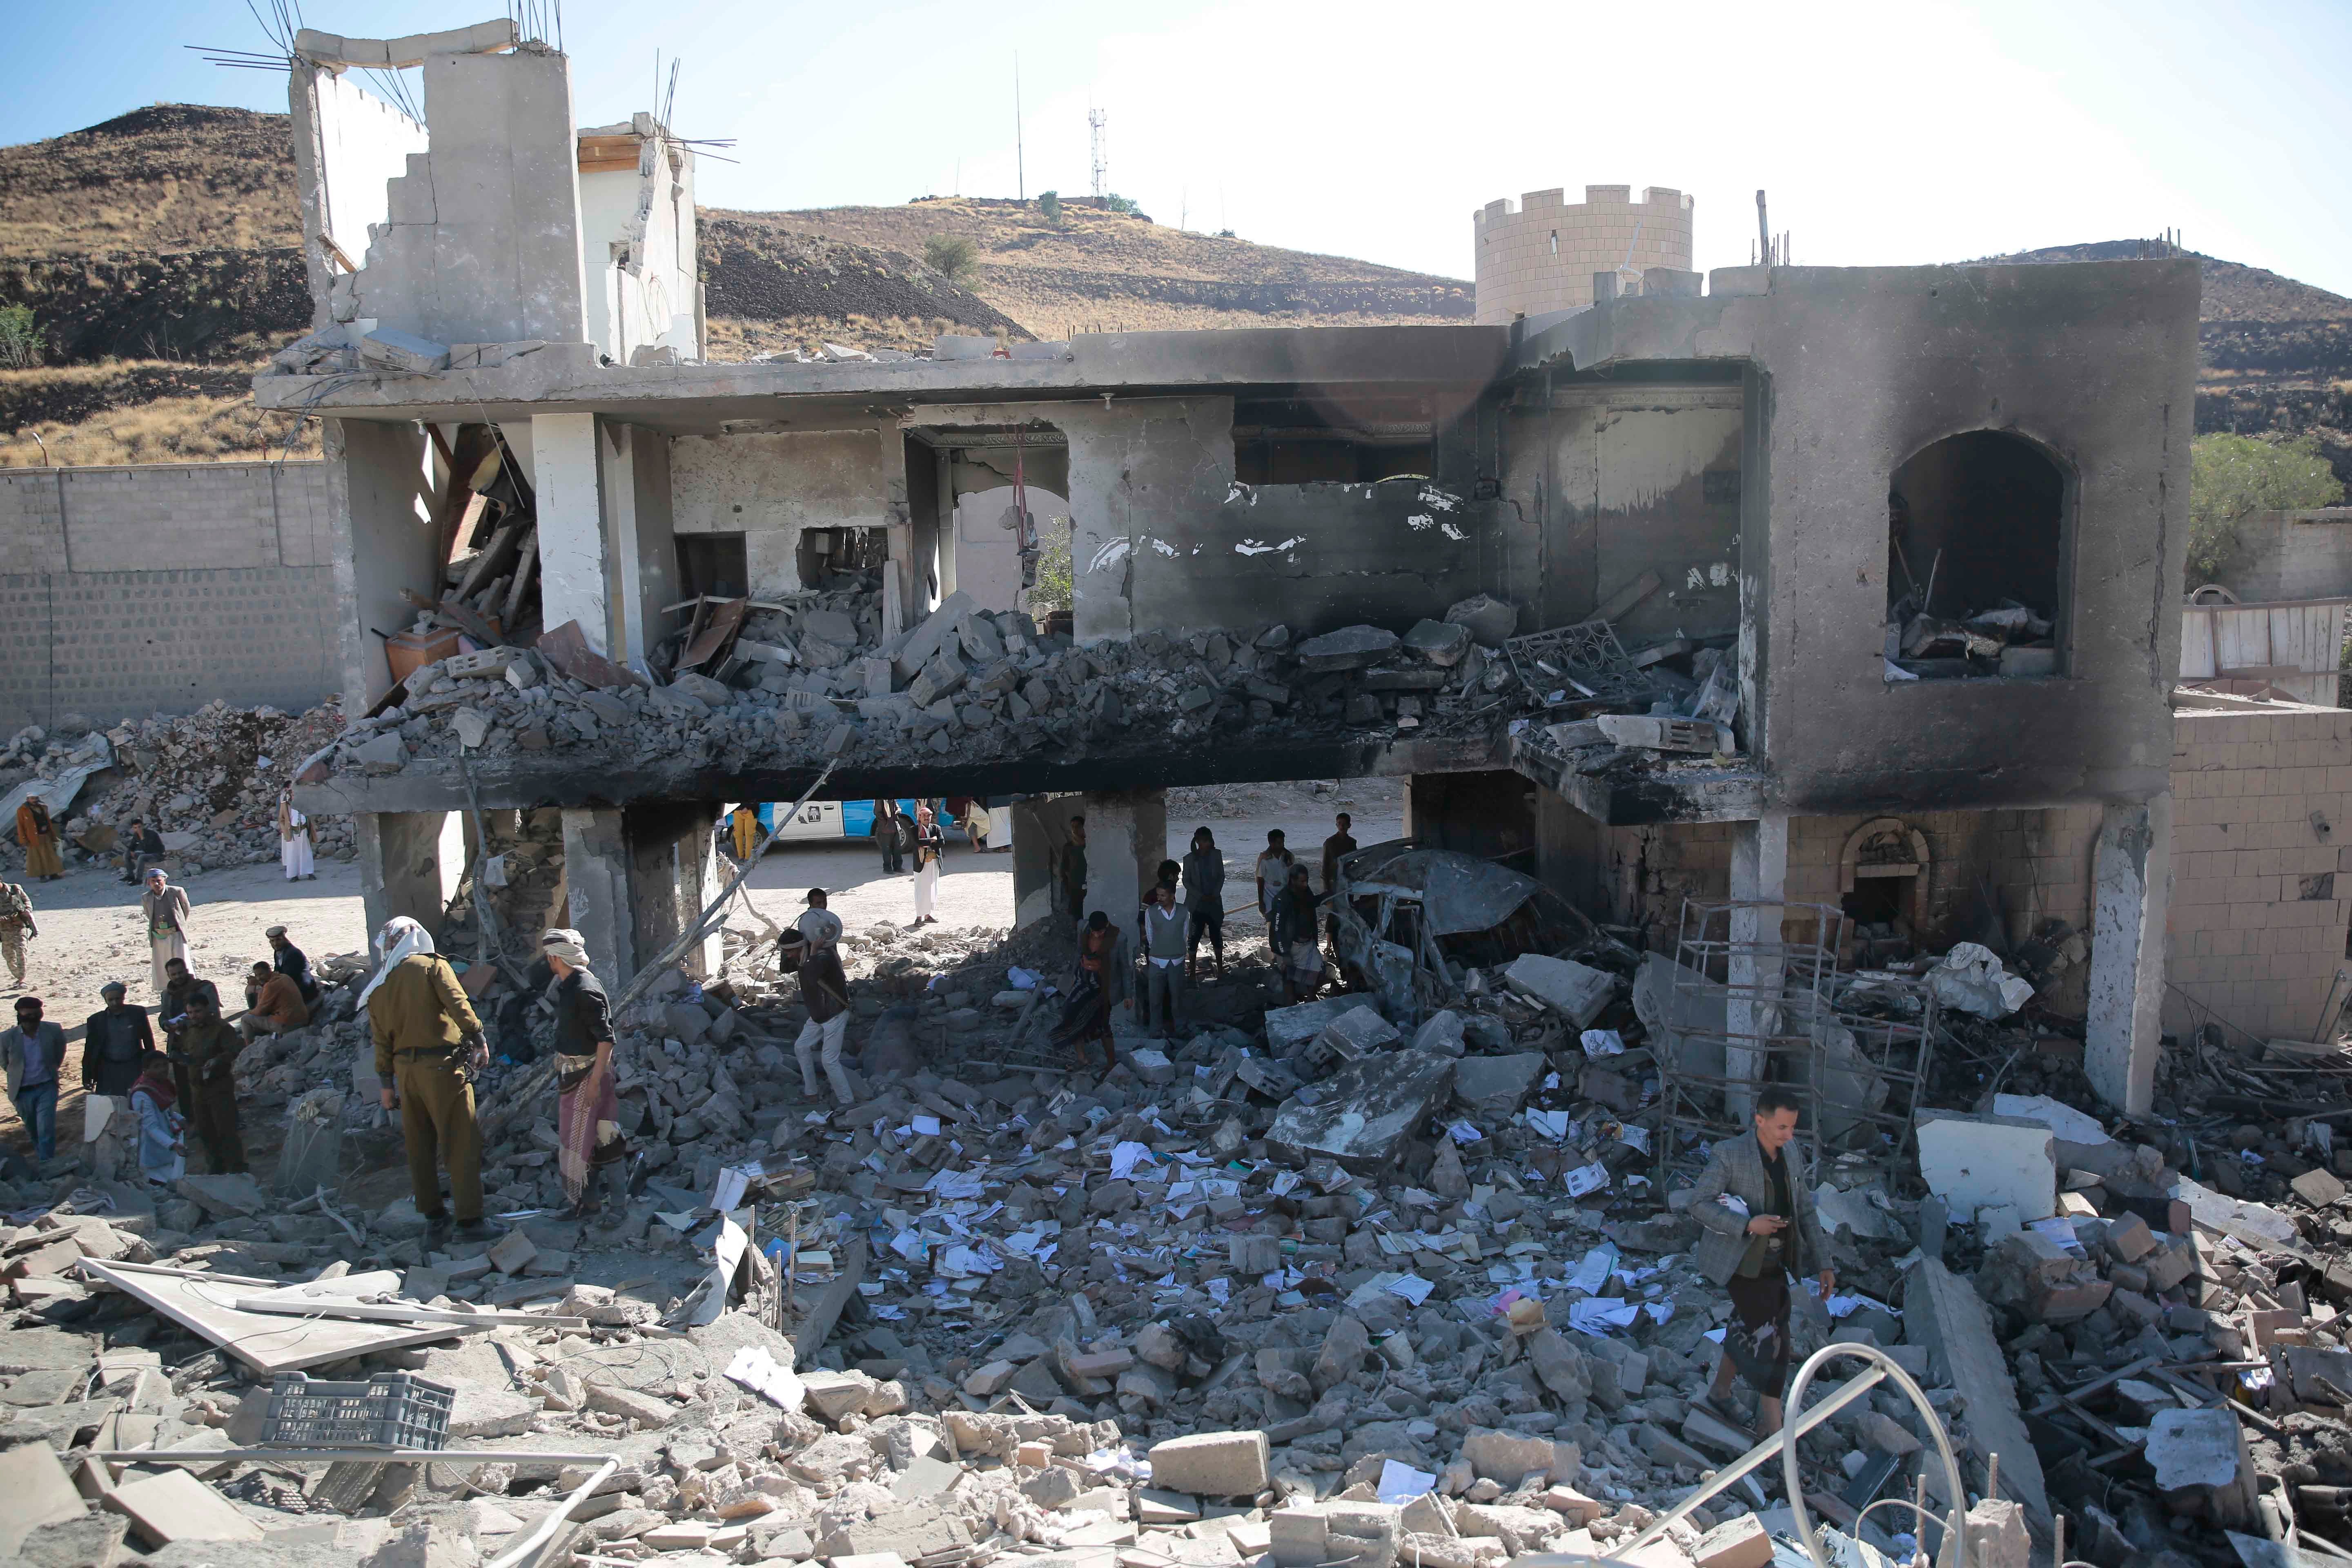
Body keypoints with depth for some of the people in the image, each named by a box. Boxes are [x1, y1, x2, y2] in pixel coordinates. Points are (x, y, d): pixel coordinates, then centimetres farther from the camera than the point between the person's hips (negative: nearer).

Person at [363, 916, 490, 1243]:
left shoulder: (378, 988, 12)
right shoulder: (432, 966, -4)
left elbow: (381, 1041, 13)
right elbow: (457, 1003, -17)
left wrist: (386, 1082, 17)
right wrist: (478, 1039, -13)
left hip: (405, 1069, 6)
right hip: (443, 1065, -6)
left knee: (419, 1148, 14)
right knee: (462, 1145, -2)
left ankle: (433, 1219, 20)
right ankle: (469, 1221, -2)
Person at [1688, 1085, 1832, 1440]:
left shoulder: (1793, 1156, 4)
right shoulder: (1729, 1155, -17)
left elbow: (1805, 1212, 12)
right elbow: (1699, 1204, -17)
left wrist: (1822, 1263, 10)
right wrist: (1748, 1225, -28)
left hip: (1775, 1264, 7)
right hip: (1743, 1265, -7)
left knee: (1749, 1332, 17)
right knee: (1770, 1339, -8)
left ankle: (1719, 1394, 37)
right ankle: (1773, 1425, 5)